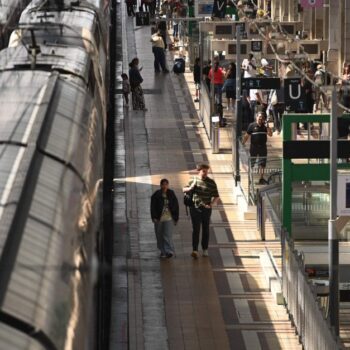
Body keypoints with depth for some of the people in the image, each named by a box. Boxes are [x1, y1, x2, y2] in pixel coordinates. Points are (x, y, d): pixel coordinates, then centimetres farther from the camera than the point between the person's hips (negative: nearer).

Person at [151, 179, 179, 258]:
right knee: (160, 236, 10)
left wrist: (176, 218, 6)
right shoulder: (156, 195, -2)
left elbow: (176, 206, 8)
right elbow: (153, 207, -3)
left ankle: (169, 251, -15)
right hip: (159, 218, 1)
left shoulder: (171, 194, 2)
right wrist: (154, 217, -12)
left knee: (168, 235, -12)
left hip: (169, 218, -1)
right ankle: (162, 251, 25)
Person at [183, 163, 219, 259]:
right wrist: (190, 188, -8)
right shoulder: (194, 180, 4)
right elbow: (184, 189, 15)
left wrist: (211, 205, -17)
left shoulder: (211, 183, -2)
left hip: (206, 209, 0)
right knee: (196, 229, -8)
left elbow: (216, 197, -1)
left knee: (205, 229, 10)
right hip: (195, 208, 0)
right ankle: (195, 251, -16)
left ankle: (205, 250, 23)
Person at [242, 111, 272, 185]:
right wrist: (243, 144, -3)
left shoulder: (265, 126, 7)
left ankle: (261, 178, 7)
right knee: (251, 164, 2)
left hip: (263, 147, 2)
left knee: (262, 164, 2)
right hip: (254, 147, -2)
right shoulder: (252, 125, -1)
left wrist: (267, 127, -14)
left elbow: (270, 134, -1)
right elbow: (247, 136, 2)